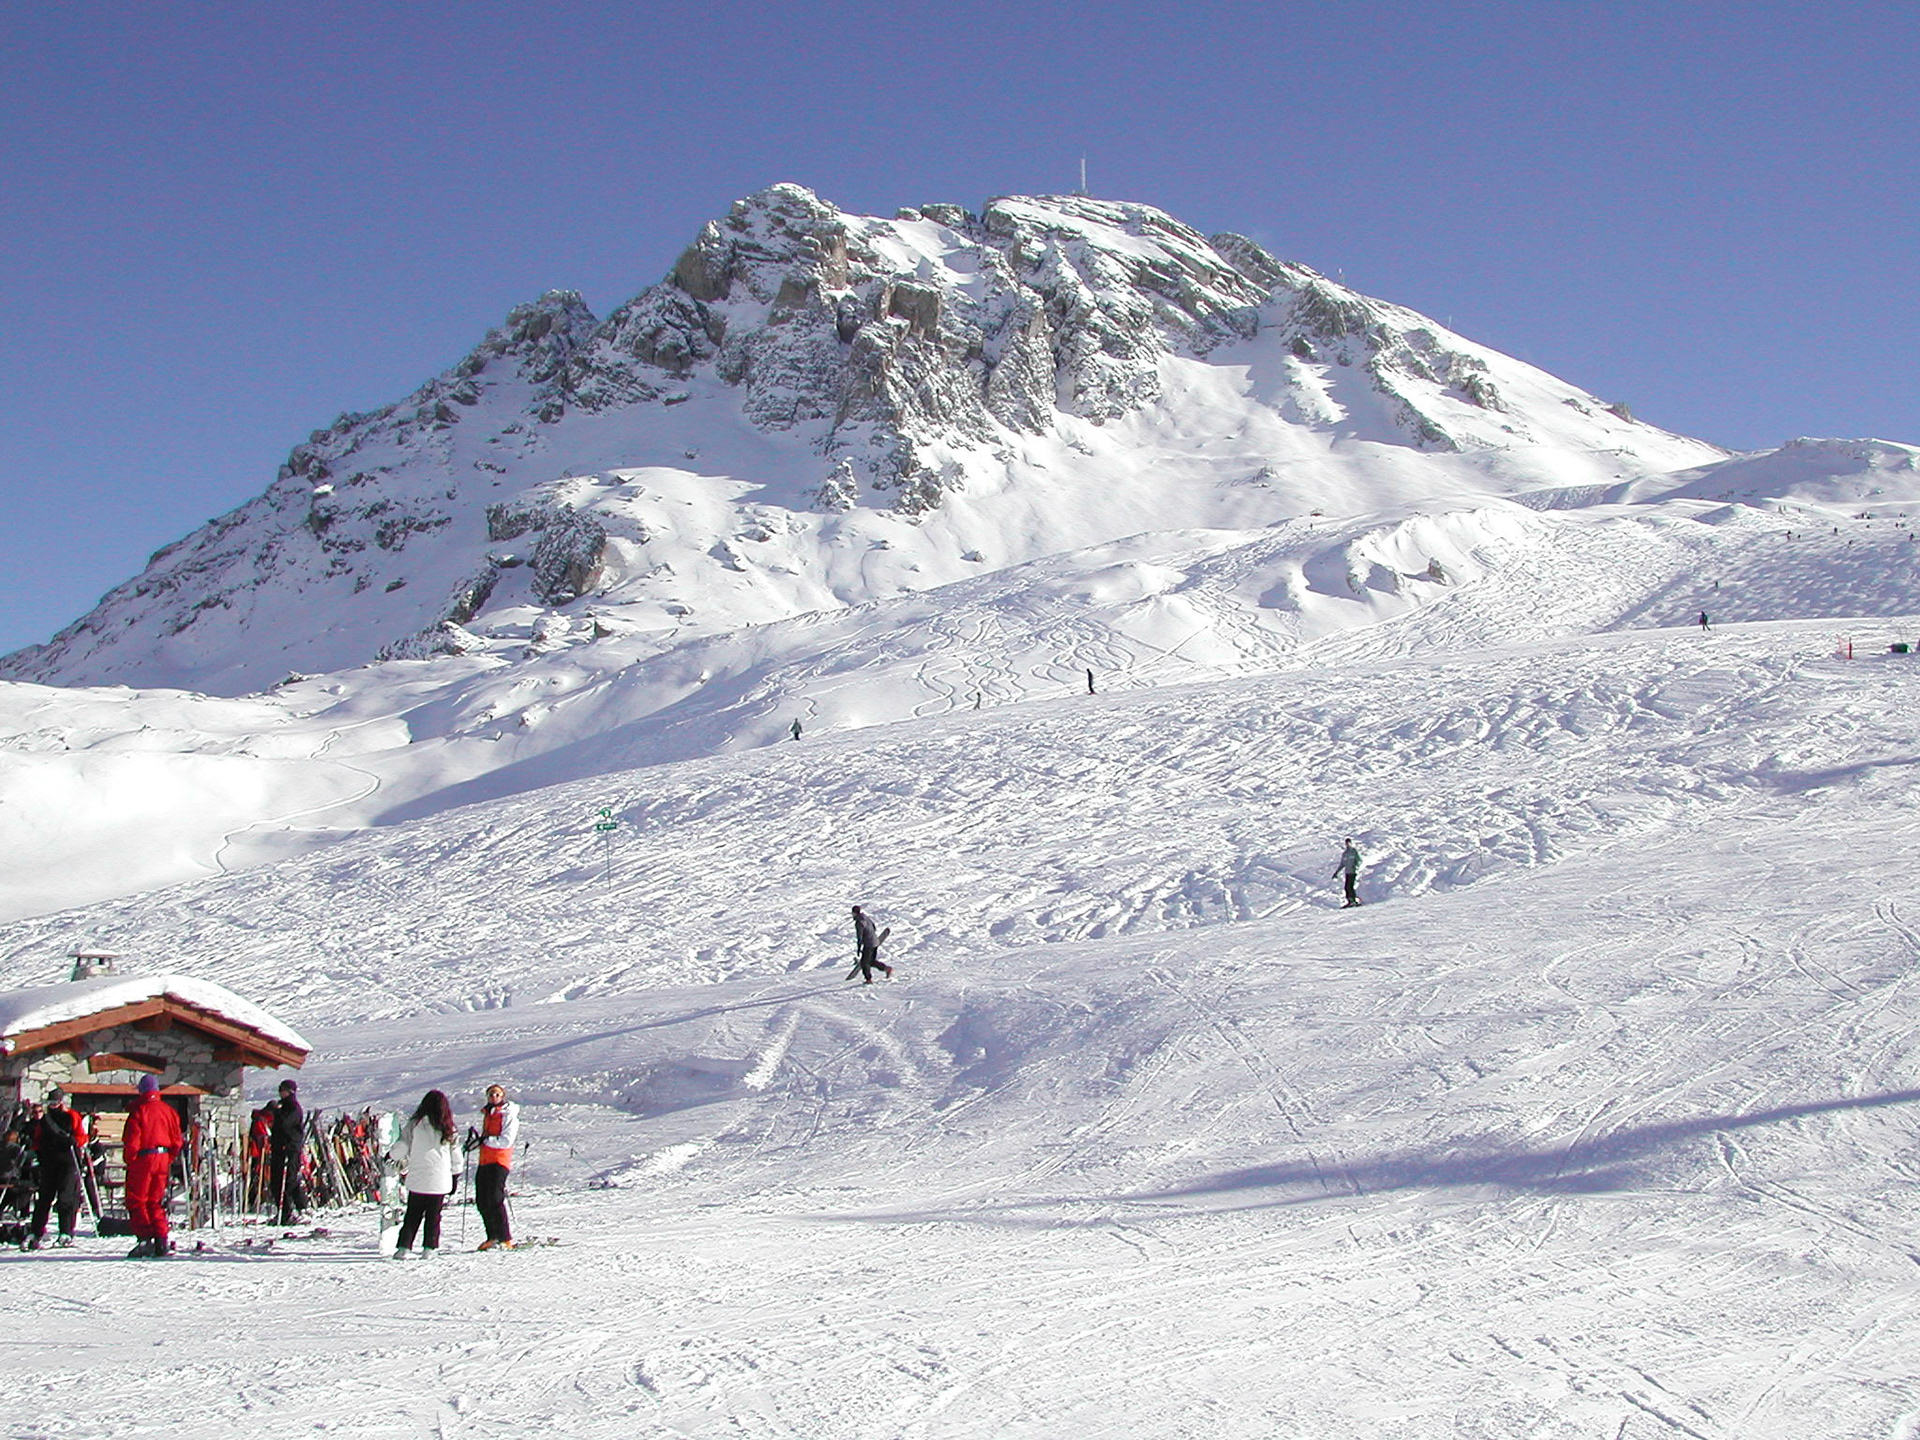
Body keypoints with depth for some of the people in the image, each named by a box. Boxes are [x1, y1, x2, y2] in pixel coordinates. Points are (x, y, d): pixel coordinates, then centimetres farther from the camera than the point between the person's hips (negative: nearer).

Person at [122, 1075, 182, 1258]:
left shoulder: (139, 1111, -11)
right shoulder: (167, 1110, 6)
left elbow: (132, 1141, -12)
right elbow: (177, 1139, 9)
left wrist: (130, 1161, 0)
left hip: (143, 1160, -6)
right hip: (162, 1160, 6)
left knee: (137, 1201, 2)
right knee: (155, 1201, 14)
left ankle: (145, 1238, -9)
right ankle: (162, 1241, 7)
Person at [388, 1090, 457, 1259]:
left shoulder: (414, 1125, -5)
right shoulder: (448, 1128, -2)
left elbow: (400, 1148, -3)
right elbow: (455, 1154, 4)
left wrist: (391, 1156, 19)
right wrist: (455, 1176, 16)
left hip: (417, 1179, 0)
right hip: (440, 1181, 0)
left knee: (412, 1215, 10)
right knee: (433, 1216, 10)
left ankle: (404, 1247, 4)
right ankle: (429, 1248, 7)